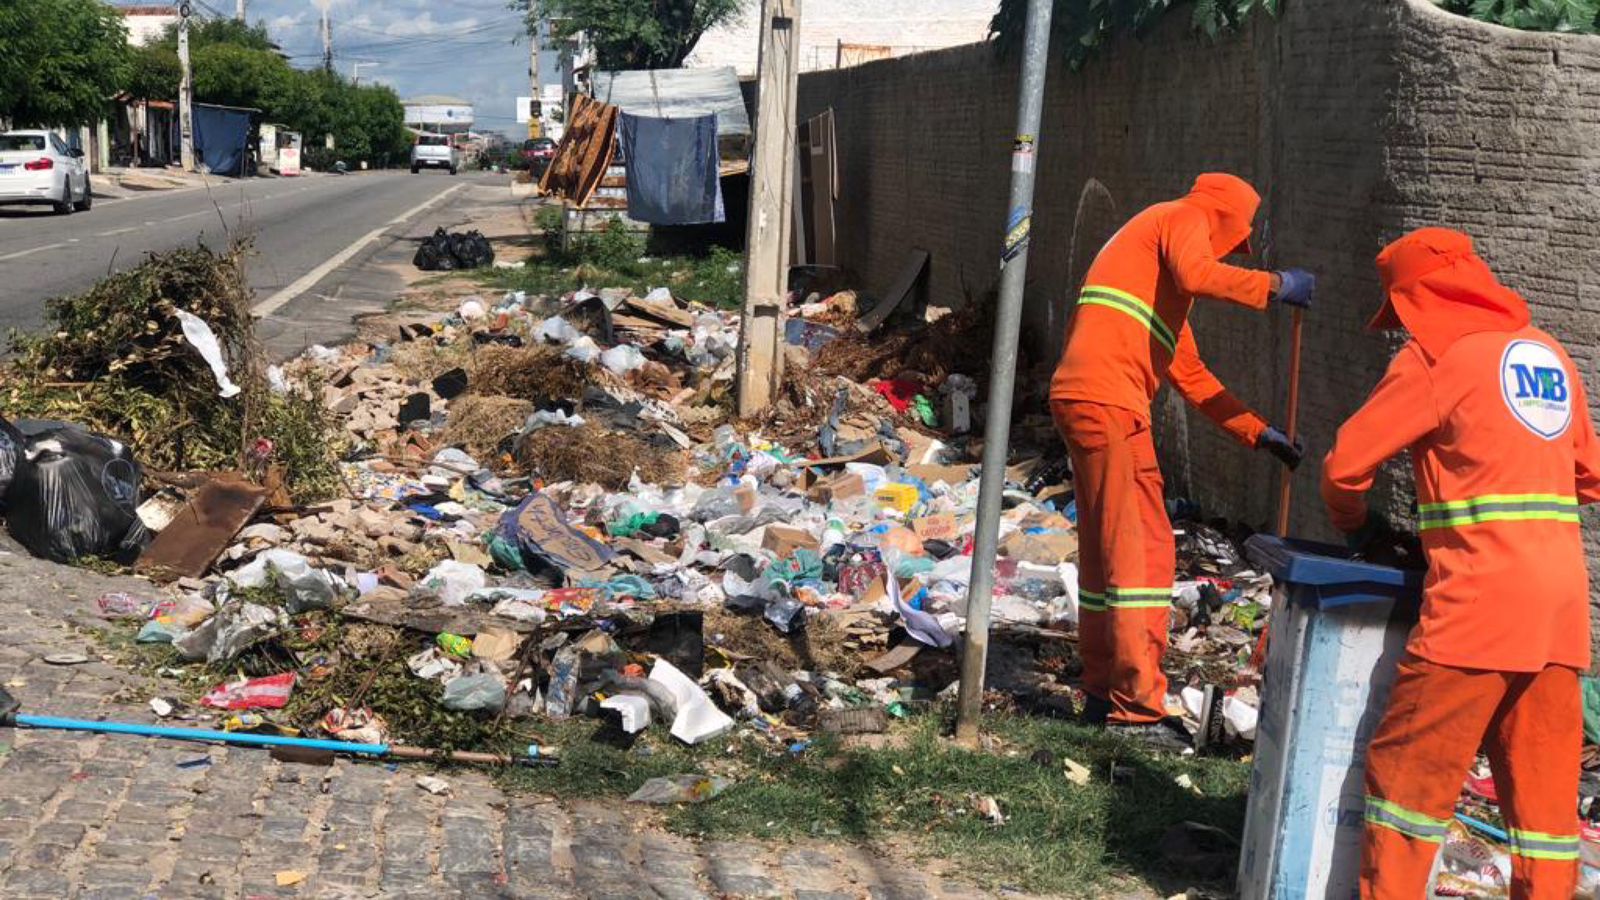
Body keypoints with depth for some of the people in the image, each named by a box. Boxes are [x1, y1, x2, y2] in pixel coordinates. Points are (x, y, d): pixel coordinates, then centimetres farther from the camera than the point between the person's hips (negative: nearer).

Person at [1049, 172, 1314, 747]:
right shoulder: (1184, 218, 5)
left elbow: (1189, 374, 32)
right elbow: (1197, 275, -20)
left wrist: (1258, 432, 29)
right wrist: (1274, 286, -8)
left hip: (1086, 403, 10)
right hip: (1107, 403, -10)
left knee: (1106, 552, 13)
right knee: (1137, 552, -8)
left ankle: (1104, 695, 19)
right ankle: (1137, 705, -6)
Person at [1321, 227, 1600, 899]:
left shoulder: (1437, 355, -2)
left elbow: (1344, 466, -1)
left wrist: (1355, 525, 16)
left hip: (1480, 600, -7)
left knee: (1408, 770, 0)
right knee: (1544, 788, 9)